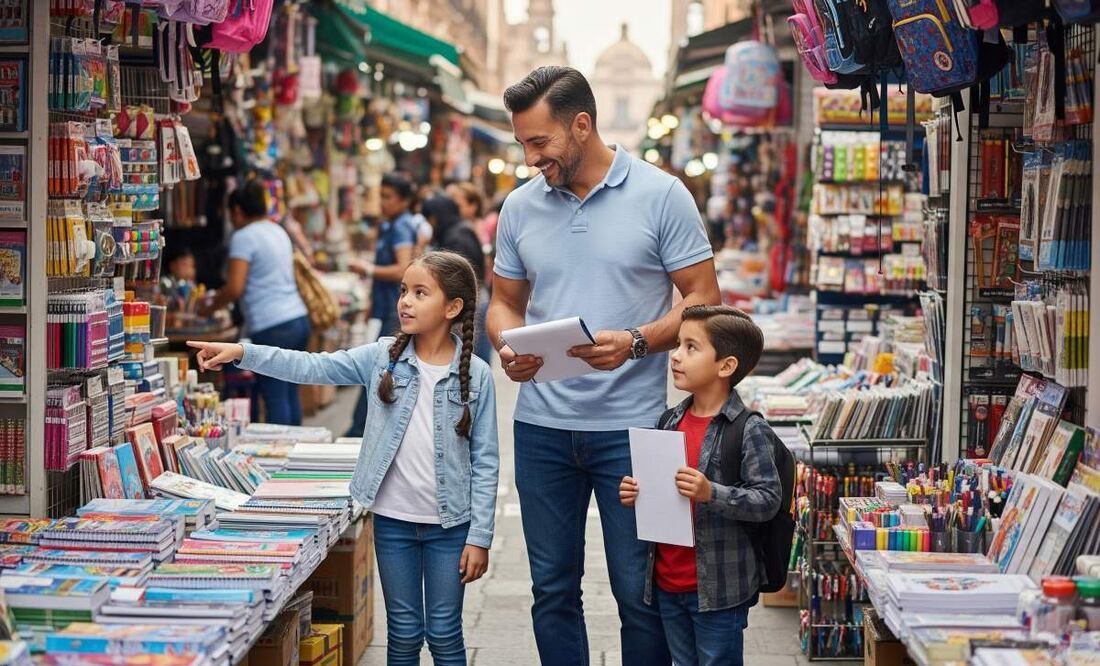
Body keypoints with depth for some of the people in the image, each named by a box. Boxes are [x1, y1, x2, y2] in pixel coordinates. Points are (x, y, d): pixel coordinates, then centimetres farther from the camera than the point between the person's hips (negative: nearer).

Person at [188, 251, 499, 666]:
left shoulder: (475, 376, -6)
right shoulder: (383, 357, -1)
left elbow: (485, 461, -4)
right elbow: (313, 368, -7)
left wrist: (479, 537, -7)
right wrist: (242, 353, -18)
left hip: (449, 524, -2)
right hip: (392, 520, 2)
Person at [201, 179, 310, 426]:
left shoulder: (244, 237, -7)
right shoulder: (278, 232, 18)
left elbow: (235, 288, -14)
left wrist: (209, 309, 3)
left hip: (272, 327, -8)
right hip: (299, 319, 8)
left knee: (275, 398, -6)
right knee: (290, 395, 13)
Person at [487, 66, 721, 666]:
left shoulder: (661, 196, -5)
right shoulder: (521, 206, 7)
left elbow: (702, 300, -5)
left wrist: (635, 343, -20)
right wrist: (508, 346, -7)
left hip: (631, 428, -4)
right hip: (541, 428, 4)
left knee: (640, 594, 1)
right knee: (552, 589, 11)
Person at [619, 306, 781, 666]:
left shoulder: (749, 430, -14)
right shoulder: (672, 422, 8)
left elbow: (768, 499, -17)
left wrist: (711, 493, -29)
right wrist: (636, 494, 1)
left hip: (718, 589, -7)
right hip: (668, 580, 7)